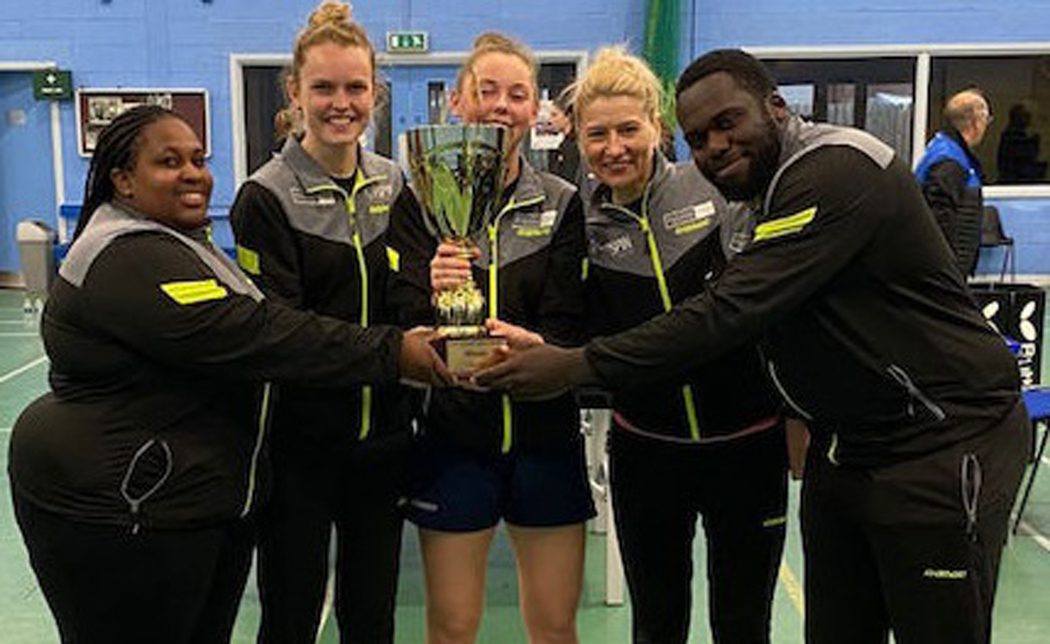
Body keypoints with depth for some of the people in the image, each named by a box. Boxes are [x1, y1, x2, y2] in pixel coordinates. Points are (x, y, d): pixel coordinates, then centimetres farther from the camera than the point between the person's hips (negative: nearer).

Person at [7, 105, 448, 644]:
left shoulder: (178, 243, 15)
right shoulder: (126, 260, -19)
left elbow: (246, 323, 18)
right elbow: (250, 336, -27)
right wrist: (392, 352, -25)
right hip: (118, 513, -10)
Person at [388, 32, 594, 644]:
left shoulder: (563, 204, 2)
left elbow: (569, 325, -5)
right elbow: (403, 323, -8)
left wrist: (533, 345, -27)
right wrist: (435, 297, -30)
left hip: (546, 432, 1)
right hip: (454, 431, -1)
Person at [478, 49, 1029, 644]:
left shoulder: (836, 171, -22)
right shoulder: (778, 188, 10)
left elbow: (733, 311, -29)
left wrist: (579, 366, -27)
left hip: (945, 445, -9)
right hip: (845, 447, 9)